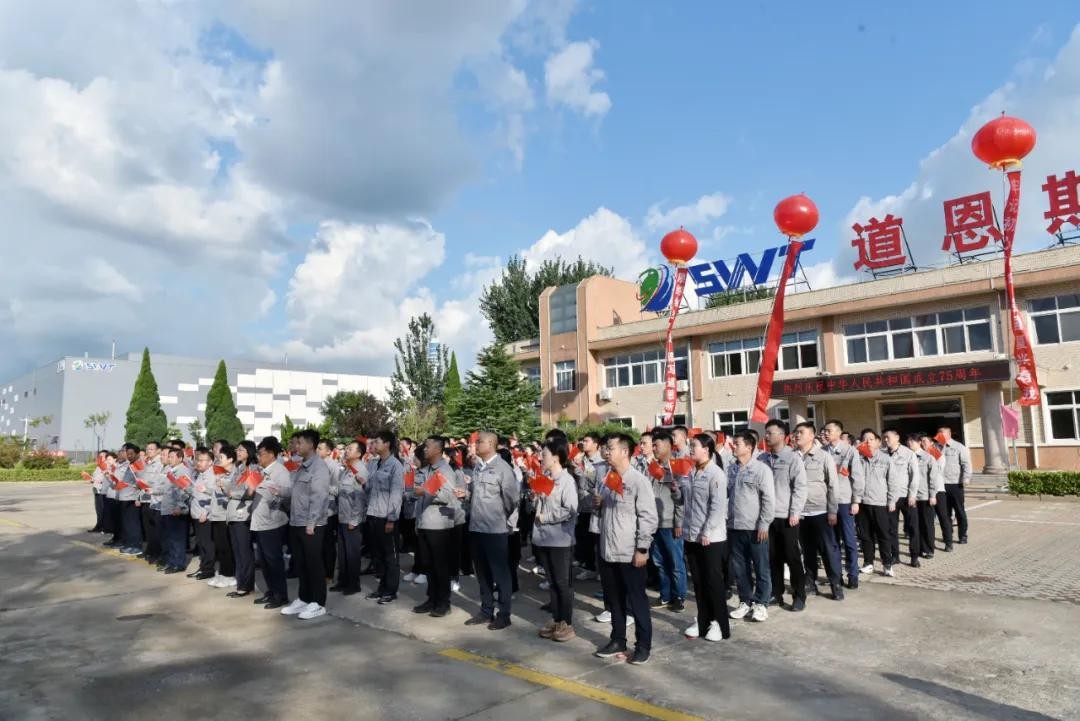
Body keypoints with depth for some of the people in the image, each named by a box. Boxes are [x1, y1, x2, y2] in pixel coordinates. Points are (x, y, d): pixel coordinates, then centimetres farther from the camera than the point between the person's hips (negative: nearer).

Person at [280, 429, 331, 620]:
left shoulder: (319, 466, -13)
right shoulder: (301, 466, 15)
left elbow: (319, 497, -18)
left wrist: (311, 523, -20)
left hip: (310, 525, -8)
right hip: (296, 523, 8)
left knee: (314, 564, 1)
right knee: (300, 564, 14)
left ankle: (318, 603, 10)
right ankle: (303, 599, 26)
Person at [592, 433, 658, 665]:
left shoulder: (638, 481, -12)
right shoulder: (604, 479, 9)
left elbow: (648, 517, -14)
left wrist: (642, 548, -17)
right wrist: (597, 505, -2)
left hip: (630, 553, -7)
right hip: (606, 550, 7)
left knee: (636, 600, 6)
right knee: (613, 600, 17)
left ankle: (643, 646, 19)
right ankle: (618, 641, 31)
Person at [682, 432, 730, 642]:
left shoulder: (715, 474, -12)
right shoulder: (691, 473, 10)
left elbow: (718, 506, -17)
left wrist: (707, 532, -19)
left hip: (711, 538, -7)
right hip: (691, 536, 7)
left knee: (714, 581, 4)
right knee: (698, 581, 14)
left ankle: (719, 623, 17)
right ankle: (703, 620, 25)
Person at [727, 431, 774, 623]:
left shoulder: (761, 469, -9)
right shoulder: (731, 469, 8)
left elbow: (768, 499, -11)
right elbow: (725, 492, 13)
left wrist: (764, 524, -14)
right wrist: (726, 520, 5)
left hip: (756, 527, -5)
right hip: (735, 527, 5)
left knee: (761, 568, 6)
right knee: (739, 568, 12)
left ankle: (760, 603, 19)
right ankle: (745, 601, 26)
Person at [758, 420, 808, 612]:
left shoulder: (793, 458, -6)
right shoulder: (762, 458, 6)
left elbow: (800, 487, -9)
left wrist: (795, 512, -13)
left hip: (786, 516, -4)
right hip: (767, 515, 4)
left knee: (792, 557, 4)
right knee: (773, 557, 10)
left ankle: (799, 596, 16)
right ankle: (776, 593, 22)